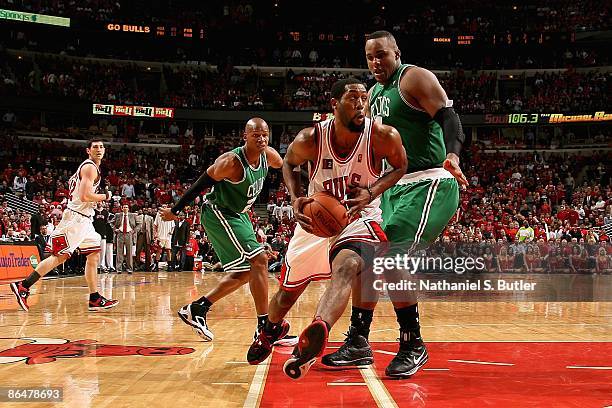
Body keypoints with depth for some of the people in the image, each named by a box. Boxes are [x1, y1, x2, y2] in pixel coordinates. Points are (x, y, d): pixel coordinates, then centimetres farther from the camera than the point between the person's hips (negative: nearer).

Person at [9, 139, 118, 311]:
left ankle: (95, 299, 9)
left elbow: (72, 181, 32)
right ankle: (23, 286, -8)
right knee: (59, 256, -11)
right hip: (76, 218, -10)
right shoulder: (90, 167, -12)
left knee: (94, 255, 8)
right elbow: (85, 196, -23)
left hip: (84, 218, 10)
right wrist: (105, 196, -9)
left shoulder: (88, 167, 18)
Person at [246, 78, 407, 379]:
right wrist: (295, 198, -15)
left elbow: (401, 167, -2)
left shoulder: (383, 137, -22)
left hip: (360, 219, -2)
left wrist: (372, 191, -21)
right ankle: (269, 332, 46)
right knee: (288, 290, 14)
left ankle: (316, 335, -56)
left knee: (345, 268, -37)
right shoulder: (311, 139, -19)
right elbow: (289, 163, 3)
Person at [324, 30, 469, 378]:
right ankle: (358, 343, 19)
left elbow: (449, 117, -19)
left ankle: (413, 347, -7)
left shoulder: (416, 78, -7)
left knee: (390, 257, -21)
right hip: (395, 187, 9)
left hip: (430, 184, -9)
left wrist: (453, 155, -37)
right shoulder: (374, 94, 18)